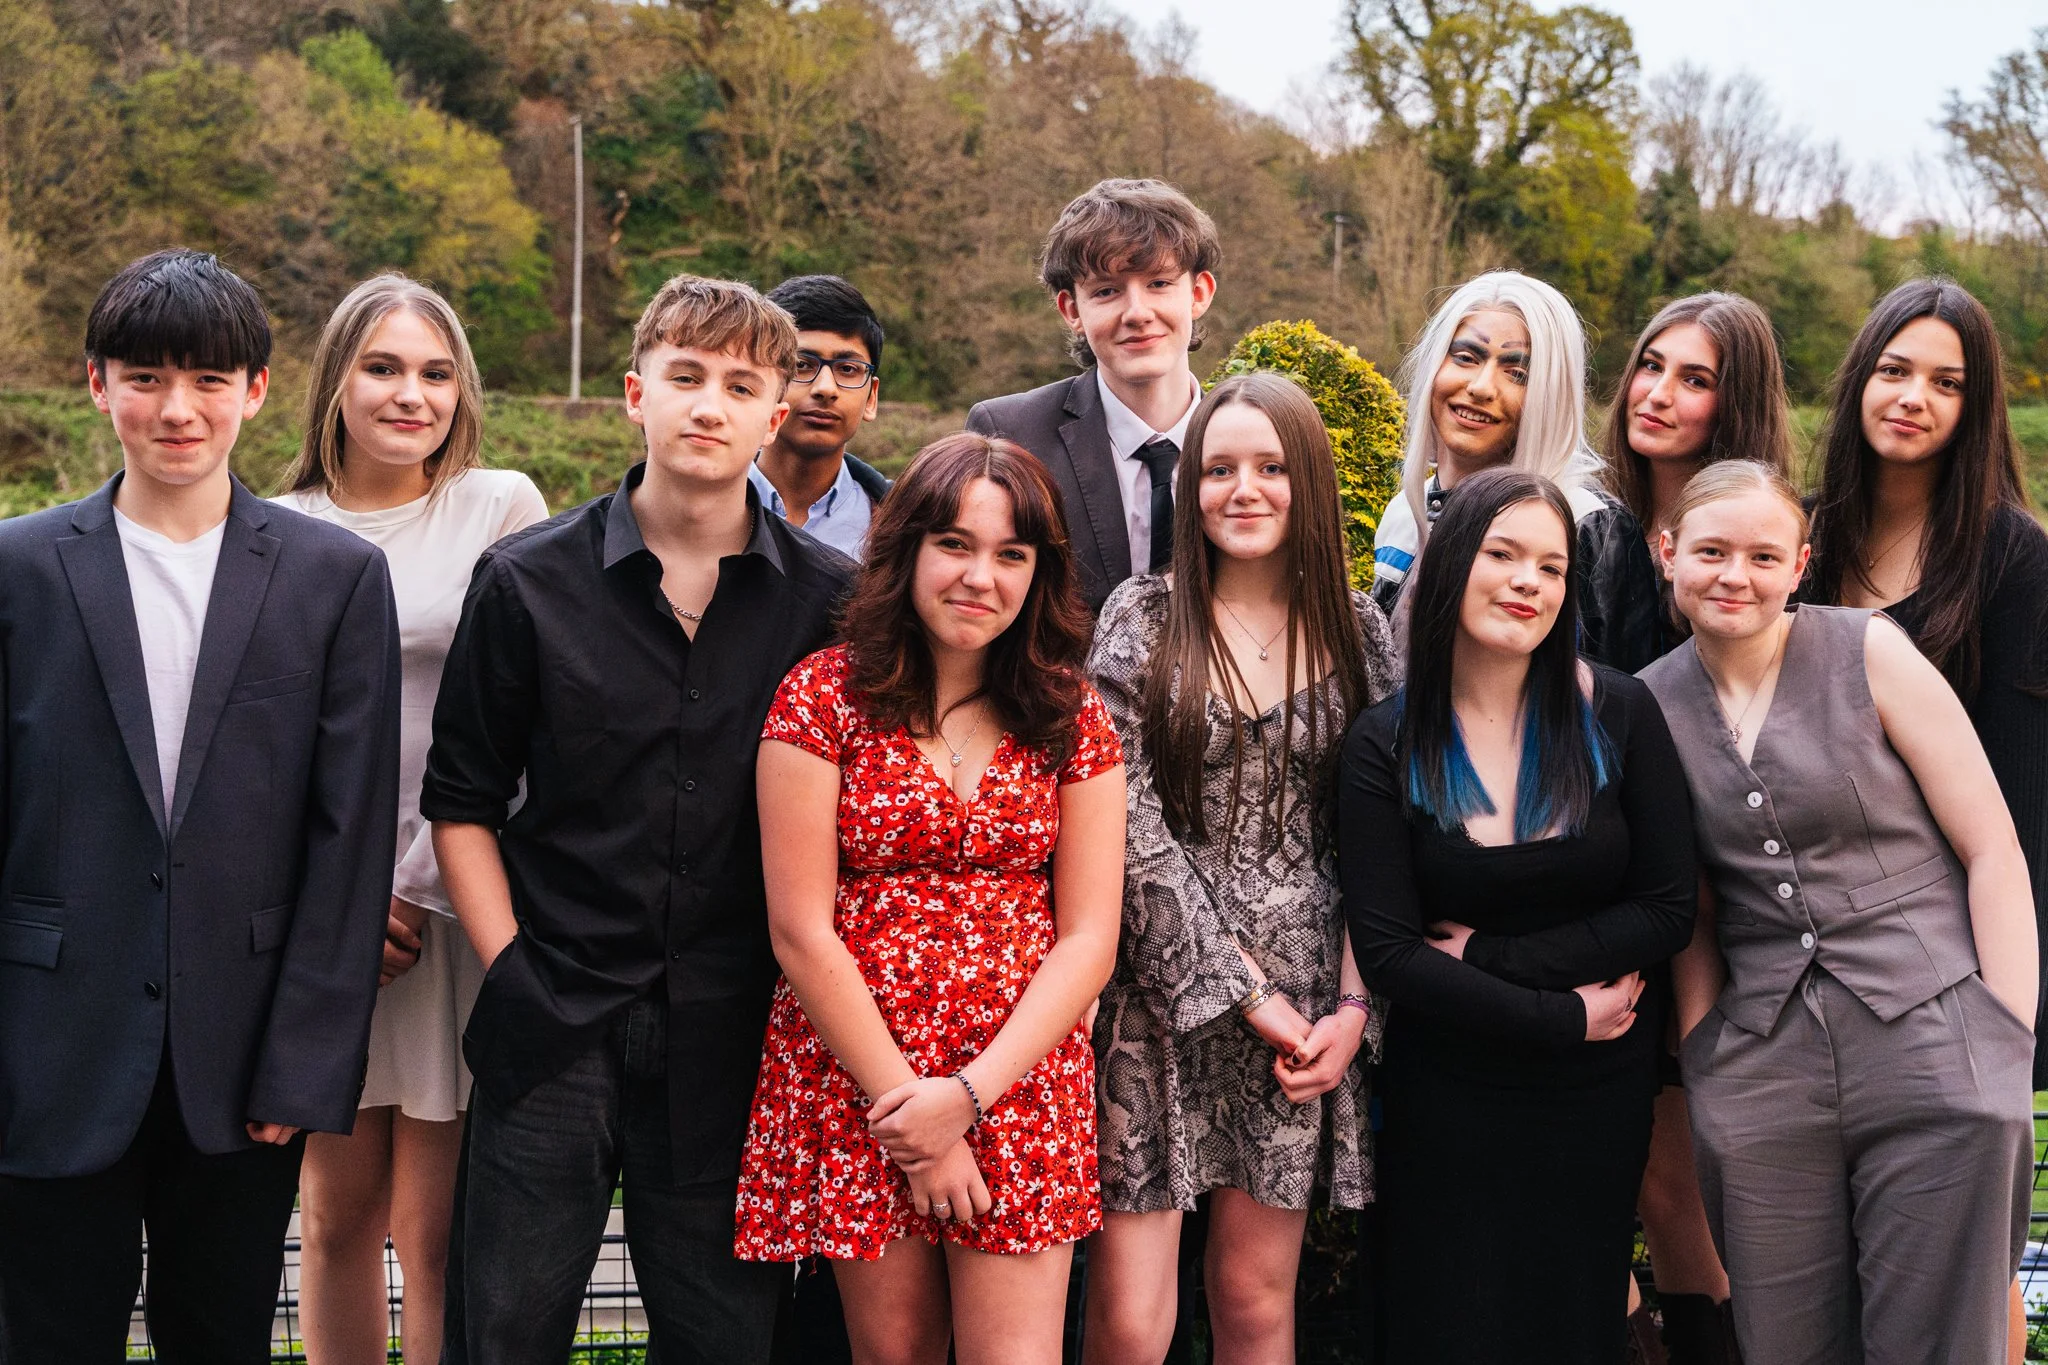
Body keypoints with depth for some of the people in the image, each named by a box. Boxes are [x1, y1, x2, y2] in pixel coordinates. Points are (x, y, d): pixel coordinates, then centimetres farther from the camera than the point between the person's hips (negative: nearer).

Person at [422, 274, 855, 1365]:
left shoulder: (830, 600, 1)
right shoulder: (528, 581, 0)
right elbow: (460, 802, 6)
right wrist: (514, 971, -2)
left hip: (732, 1039, 1)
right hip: (553, 1032, 0)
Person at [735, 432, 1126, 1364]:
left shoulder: (1070, 718, 5)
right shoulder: (824, 696, -3)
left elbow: (1089, 938, 1)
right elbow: (801, 931, -6)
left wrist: (969, 1094, -10)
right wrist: (904, 1098, -10)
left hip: (1021, 1086, 2)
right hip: (857, 1083, -1)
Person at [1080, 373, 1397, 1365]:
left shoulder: (1356, 629, 7)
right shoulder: (1143, 618, -1)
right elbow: (1130, 826, -7)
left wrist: (1356, 1002, -4)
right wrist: (1239, 989, -11)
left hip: (1303, 999, 2)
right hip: (1160, 984, -2)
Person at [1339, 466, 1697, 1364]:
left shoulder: (1616, 713, -6)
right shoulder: (1385, 747, -8)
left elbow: (1668, 911, -7)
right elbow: (1388, 954, -11)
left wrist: (1488, 954, -13)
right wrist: (1564, 1014, -14)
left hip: (1605, 1090, 1)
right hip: (1449, 1095, -1)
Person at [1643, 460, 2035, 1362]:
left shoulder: (1870, 653, -2)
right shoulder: (1649, 706, 8)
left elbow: (1993, 853, -2)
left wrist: (2010, 1052, -7)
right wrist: (1701, 1056, 5)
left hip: (1931, 1044, -3)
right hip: (1759, 1075, 3)